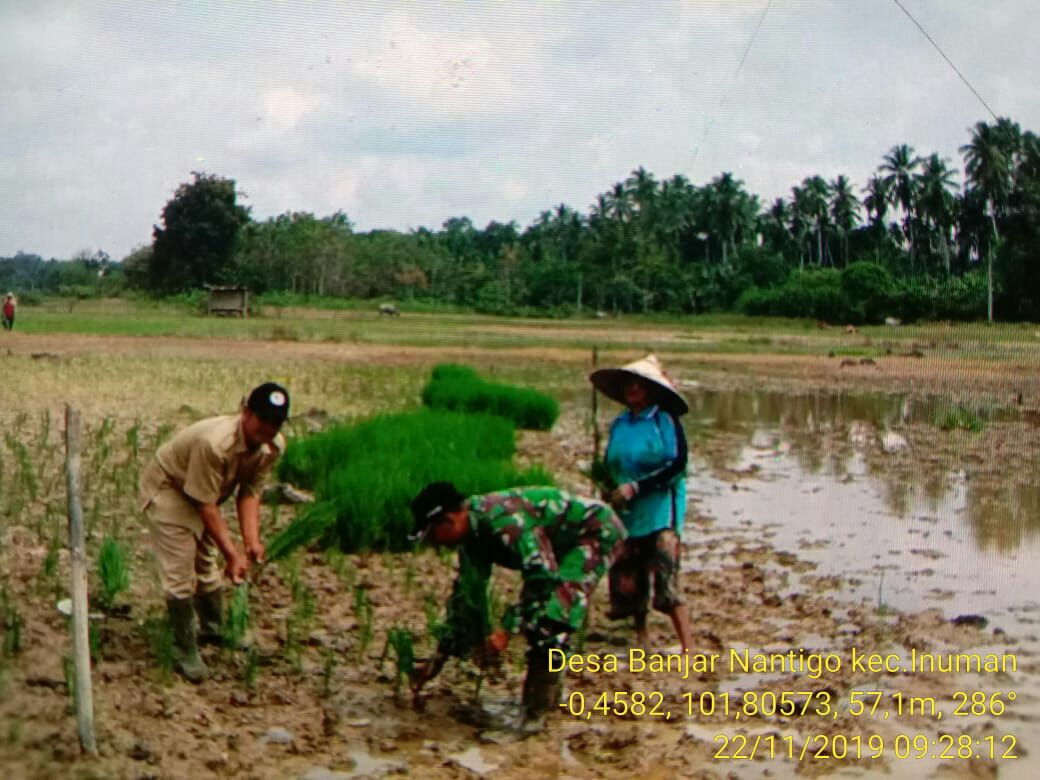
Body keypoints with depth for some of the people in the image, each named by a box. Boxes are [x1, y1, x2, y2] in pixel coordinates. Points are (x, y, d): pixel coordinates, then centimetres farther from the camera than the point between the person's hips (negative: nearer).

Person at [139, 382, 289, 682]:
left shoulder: (273, 447, -19)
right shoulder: (214, 443, -41)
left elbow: (250, 493, -13)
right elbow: (205, 505, -35)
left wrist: (252, 541, -25)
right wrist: (232, 553, -33)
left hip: (203, 491, 7)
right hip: (167, 489, -7)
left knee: (207, 566, 20)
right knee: (179, 575, -10)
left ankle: (213, 629, 41)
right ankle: (186, 652, 3)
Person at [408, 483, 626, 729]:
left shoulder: (503, 520, -31)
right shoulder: (473, 534, 0)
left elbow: (544, 577, -32)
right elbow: (466, 596, 8)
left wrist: (507, 630, -32)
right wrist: (438, 660, 10)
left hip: (597, 531, -10)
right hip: (568, 540, 10)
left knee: (550, 613, -20)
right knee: (532, 612, 11)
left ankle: (536, 710, -15)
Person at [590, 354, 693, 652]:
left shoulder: (666, 421, -6)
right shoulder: (618, 424, 11)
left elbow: (677, 466, -13)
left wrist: (636, 487, -17)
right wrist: (612, 493, 1)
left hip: (660, 510, -6)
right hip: (626, 514, 6)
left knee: (666, 579, -15)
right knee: (629, 581, 9)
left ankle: (688, 649, -14)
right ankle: (641, 639, 26)